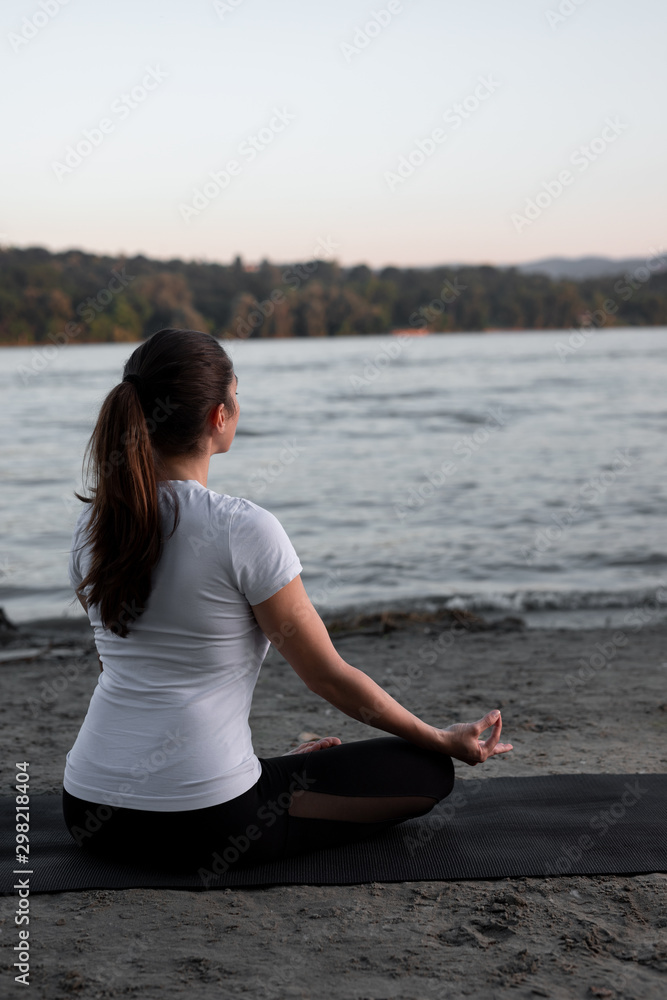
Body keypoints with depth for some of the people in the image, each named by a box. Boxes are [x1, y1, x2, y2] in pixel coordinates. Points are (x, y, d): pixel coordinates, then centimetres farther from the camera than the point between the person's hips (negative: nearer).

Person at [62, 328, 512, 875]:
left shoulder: (94, 522, 2)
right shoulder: (243, 529, -18)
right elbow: (329, 676, -9)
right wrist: (445, 739, 6)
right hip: (201, 823, -8)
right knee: (428, 770, 6)